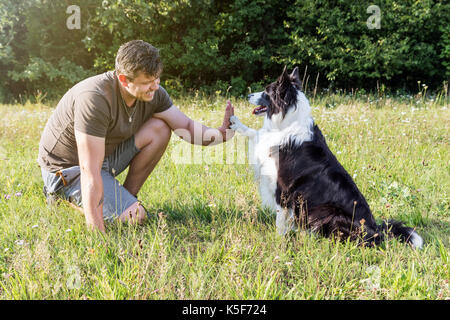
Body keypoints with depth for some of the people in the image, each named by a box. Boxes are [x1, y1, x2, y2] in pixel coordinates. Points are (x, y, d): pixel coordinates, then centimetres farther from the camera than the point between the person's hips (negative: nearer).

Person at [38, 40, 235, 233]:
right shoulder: (96, 98, -33)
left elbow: (187, 127, -3)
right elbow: (90, 171, -36)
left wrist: (221, 134, -26)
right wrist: (97, 233, -38)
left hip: (106, 156, 7)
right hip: (67, 168, -7)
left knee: (159, 129, -12)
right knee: (135, 217, -22)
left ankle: (126, 197, -2)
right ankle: (70, 196, 0)